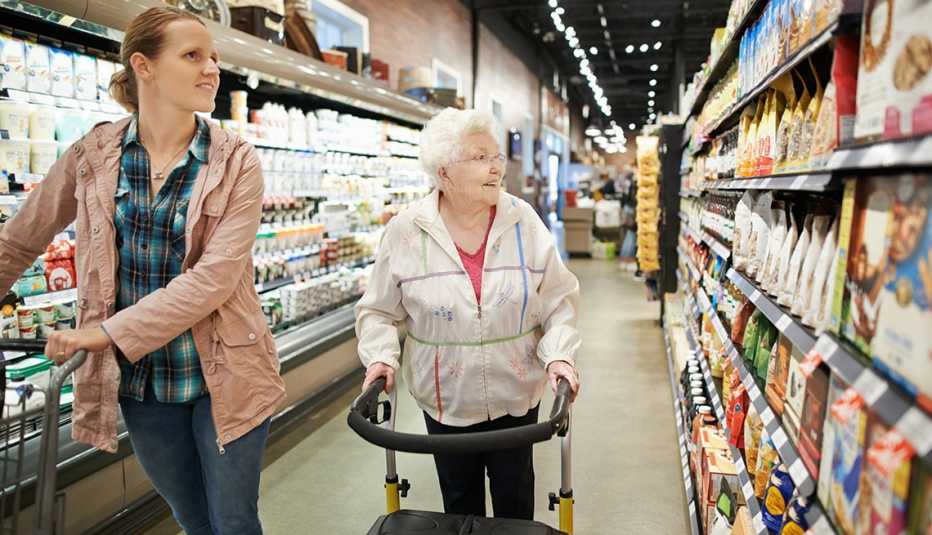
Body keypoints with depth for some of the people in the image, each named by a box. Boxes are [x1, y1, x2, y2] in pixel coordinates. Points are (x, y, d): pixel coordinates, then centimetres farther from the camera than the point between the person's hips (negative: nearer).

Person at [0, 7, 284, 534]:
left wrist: (109, 332, -18)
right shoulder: (93, 155, -3)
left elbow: (217, 276, -18)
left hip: (222, 373, -2)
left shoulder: (237, 161, -10)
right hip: (138, 378, 3)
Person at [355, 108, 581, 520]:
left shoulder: (524, 223, -9)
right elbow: (380, 311, -2)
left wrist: (558, 354, -18)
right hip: (446, 399, 0)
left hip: (516, 394, 1)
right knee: (459, 500, 18)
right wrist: (381, 357, -18)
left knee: (515, 499, 17)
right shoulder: (406, 232, -12)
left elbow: (559, 299, -5)